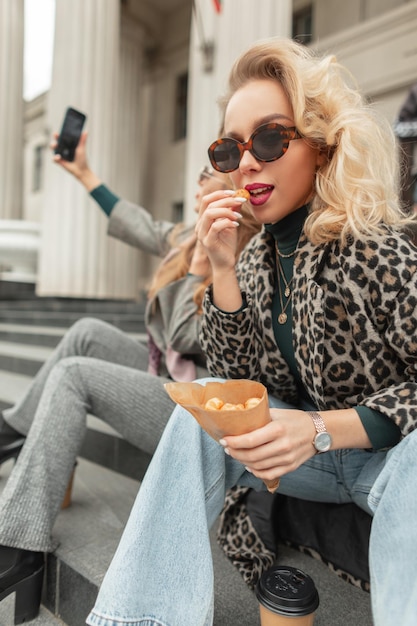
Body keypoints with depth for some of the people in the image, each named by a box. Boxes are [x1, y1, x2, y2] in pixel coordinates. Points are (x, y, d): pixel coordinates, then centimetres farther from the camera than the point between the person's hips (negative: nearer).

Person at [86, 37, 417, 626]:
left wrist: (321, 429, -30)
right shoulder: (258, 255, -1)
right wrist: (223, 268, -16)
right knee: (203, 409, -18)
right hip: (304, 448, 5)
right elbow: (234, 377, -5)